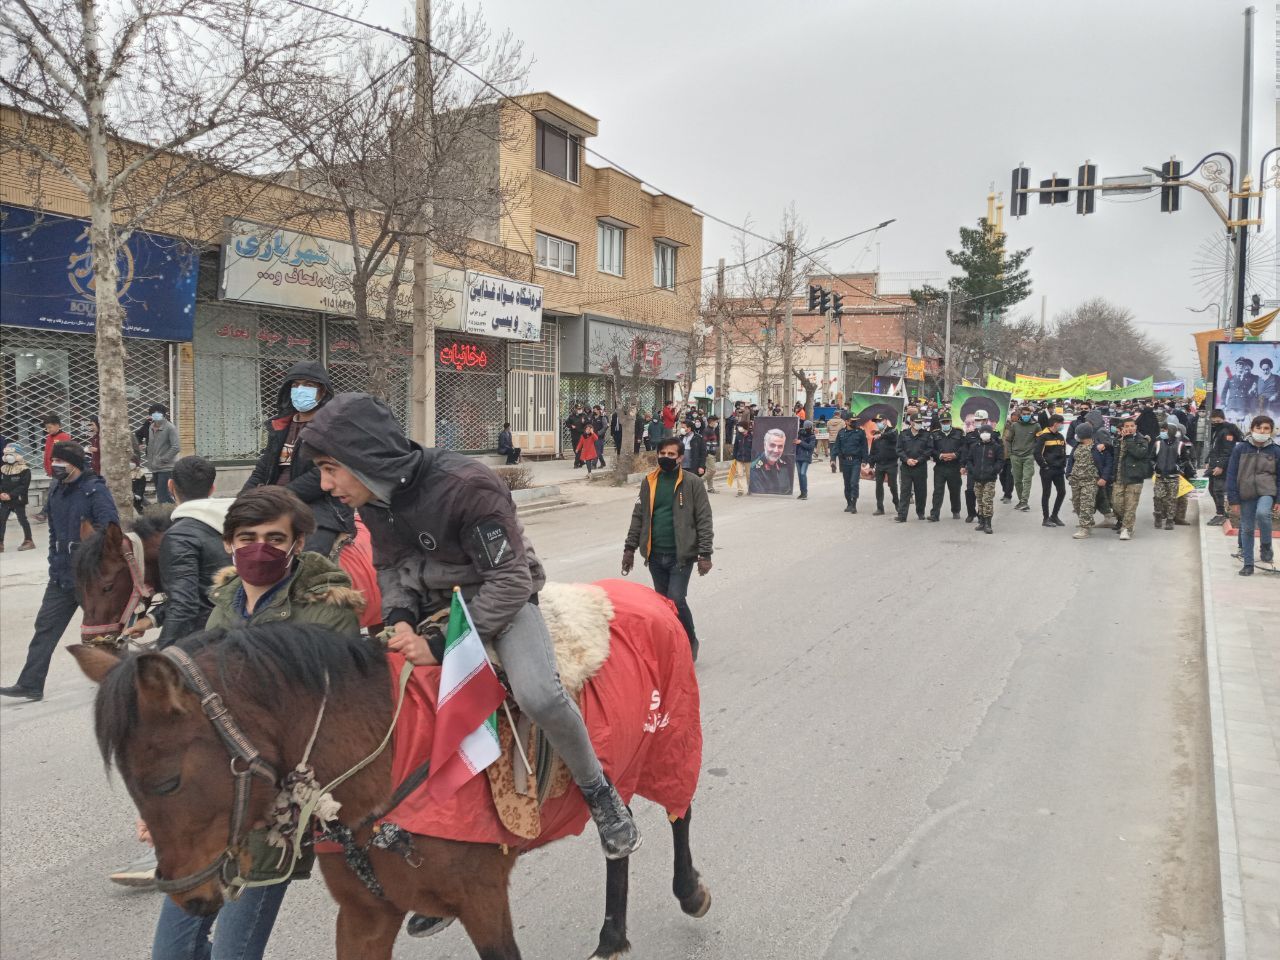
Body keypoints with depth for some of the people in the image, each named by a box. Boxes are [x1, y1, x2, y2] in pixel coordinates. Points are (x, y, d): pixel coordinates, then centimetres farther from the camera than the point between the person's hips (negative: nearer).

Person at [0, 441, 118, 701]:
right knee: (45, 626, 5)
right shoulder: (56, 490, 8)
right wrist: (54, 563, 13)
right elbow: (54, 531, 17)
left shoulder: (95, 490, -16)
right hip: (61, 575, 7)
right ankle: (30, 684, 10)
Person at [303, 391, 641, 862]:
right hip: (431, 605, 7)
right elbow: (389, 567, 8)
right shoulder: (374, 498, -7)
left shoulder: (467, 486, -29)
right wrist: (399, 617, -14)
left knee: (538, 695, -33)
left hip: (501, 598, -7)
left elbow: (509, 581, -26)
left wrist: (441, 644, -29)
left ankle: (597, 790, -6)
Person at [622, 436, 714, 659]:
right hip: (655, 555, 5)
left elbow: (704, 519, -6)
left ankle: (690, 643, 12)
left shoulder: (692, 483, -5)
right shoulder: (649, 482, 8)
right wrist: (630, 548, 9)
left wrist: (705, 554, -10)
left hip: (681, 555, -4)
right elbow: (638, 516, 12)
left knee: (675, 601, -10)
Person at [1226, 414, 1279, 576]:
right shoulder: (1240, 449, -3)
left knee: (1262, 513, -31)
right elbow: (1231, 475, -1)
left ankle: (1266, 547, -6)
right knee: (1247, 529, 7)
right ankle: (1248, 564, 19)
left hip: (1267, 492, -1)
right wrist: (1234, 500, -4)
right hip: (1246, 494, 1)